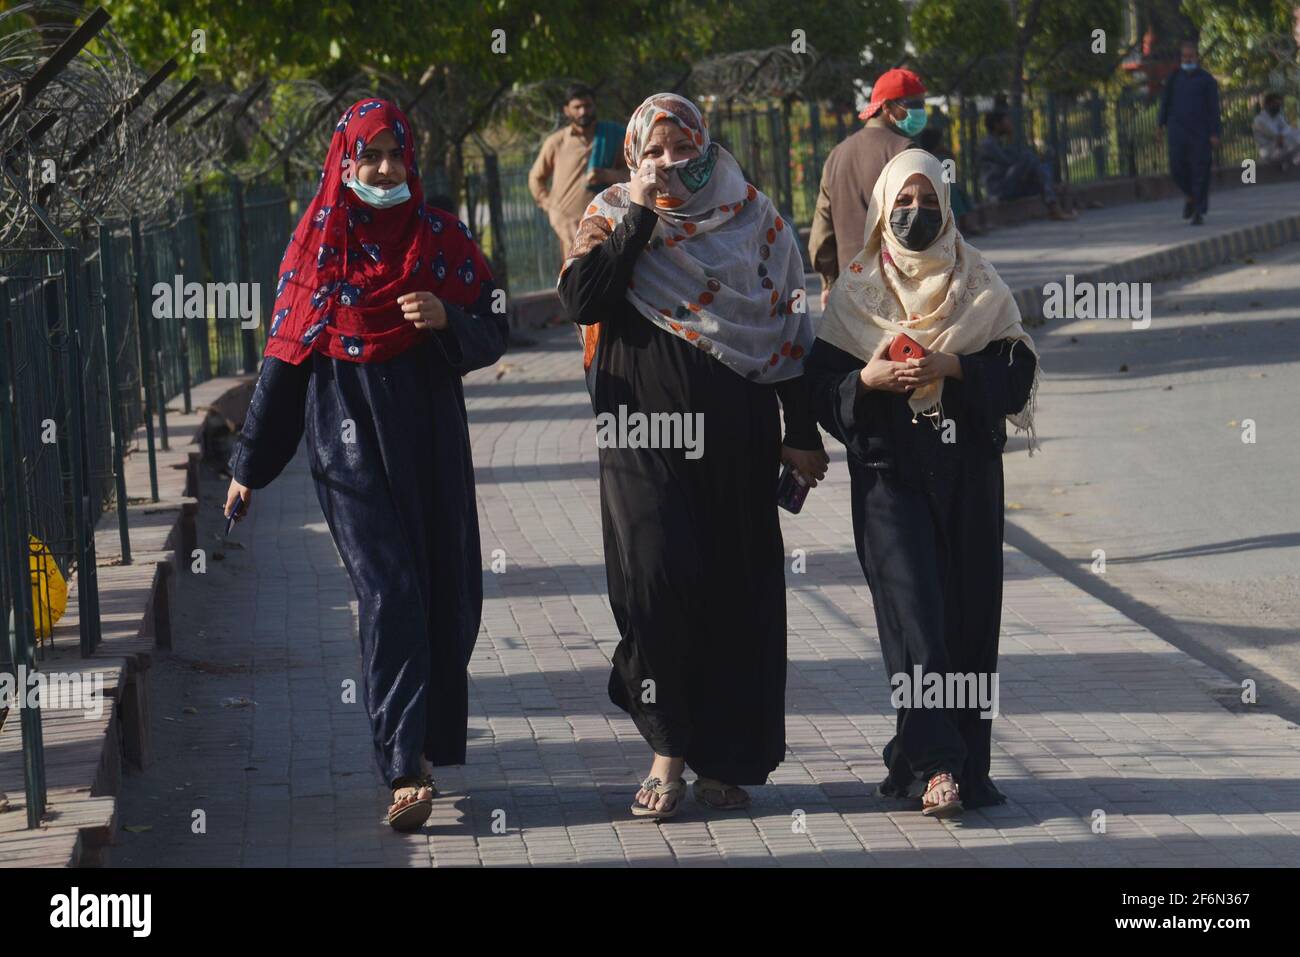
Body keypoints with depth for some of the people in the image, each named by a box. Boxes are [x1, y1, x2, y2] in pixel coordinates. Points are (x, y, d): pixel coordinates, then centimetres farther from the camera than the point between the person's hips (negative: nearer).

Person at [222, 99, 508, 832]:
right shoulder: (317, 244, 1)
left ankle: (429, 734, 25)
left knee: (447, 594, 5)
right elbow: (285, 357, 5)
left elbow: (492, 335, 4)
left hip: (431, 439, 3)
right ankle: (407, 770, -17)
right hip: (350, 441, -3)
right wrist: (251, 466, 7)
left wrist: (446, 318, -19)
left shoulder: (444, 238, 5)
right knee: (390, 593, -12)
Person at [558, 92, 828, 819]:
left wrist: (803, 432, 3)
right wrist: (642, 214, -12)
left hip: (736, 433, 1)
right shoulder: (615, 218, 6)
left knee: (737, 591, 3)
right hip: (646, 425, -1)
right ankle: (668, 748, -3)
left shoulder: (755, 218, 7)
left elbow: (789, 324, 7)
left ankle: (725, 757, 14)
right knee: (657, 576, -15)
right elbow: (581, 300, -11)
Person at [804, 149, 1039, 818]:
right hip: (889, 469, -2)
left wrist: (953, 368, -15)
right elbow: (823, 383, 3)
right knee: (914, 609, -13)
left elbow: (1017, 367, 0)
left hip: (968, 468, 2)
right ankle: (936, 763, -16)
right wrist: (871, 378, -16)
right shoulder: (856, 291, 7)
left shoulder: (977, 284, 9)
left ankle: (964, 757, 8)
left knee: (969, 612, 0)